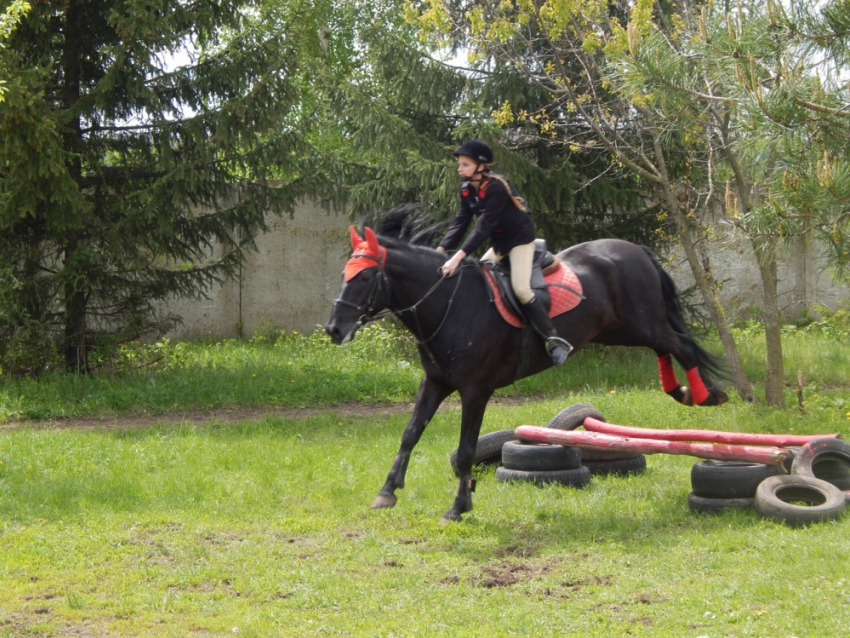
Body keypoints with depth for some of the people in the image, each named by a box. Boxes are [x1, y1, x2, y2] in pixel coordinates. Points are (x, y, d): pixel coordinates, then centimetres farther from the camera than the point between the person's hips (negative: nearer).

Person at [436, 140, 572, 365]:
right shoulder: (467, 190, -2)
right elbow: (460, 223, -5)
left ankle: (555, 340, -21)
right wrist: (440, 251, -19)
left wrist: (458, 256, -41)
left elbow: (484, 225, -34)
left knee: (520, 288, -22)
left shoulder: (496, 187, -27)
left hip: (520, 238, -9)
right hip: (499, 243, 9)